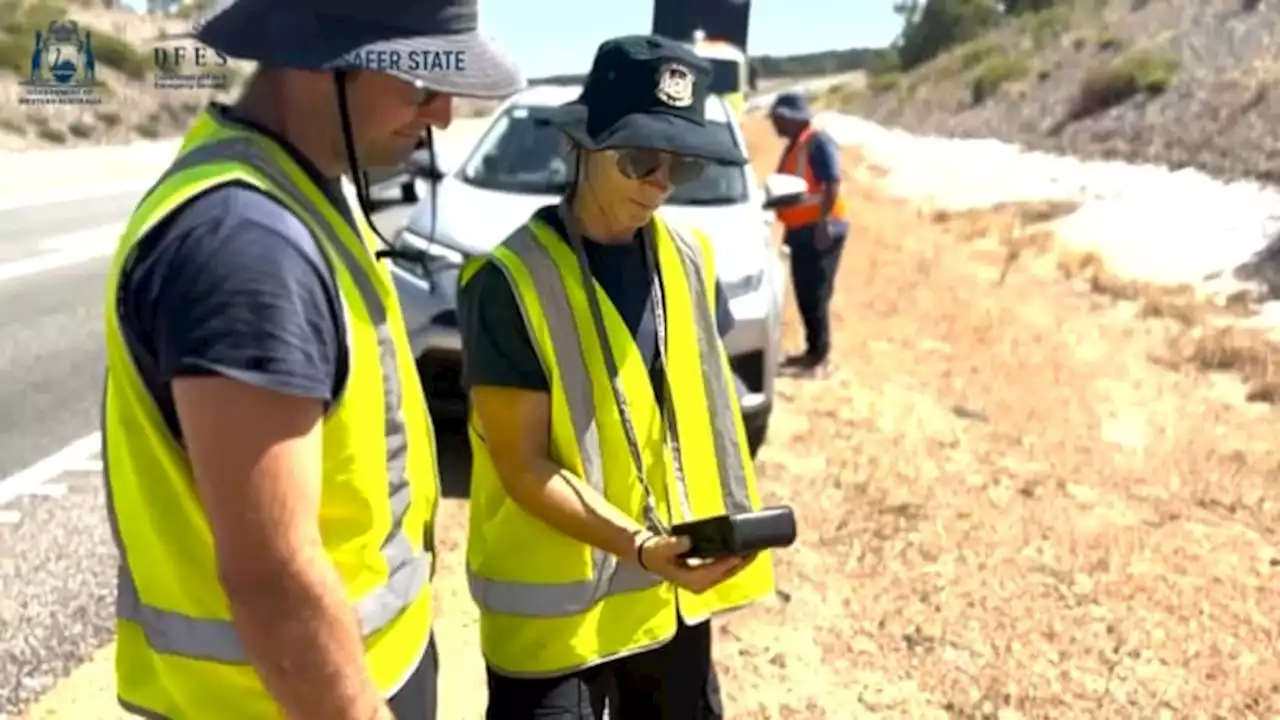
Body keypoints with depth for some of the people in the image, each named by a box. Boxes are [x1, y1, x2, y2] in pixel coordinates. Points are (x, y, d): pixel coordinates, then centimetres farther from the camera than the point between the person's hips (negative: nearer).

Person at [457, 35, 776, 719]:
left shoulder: (688, 256, 2)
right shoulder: (511, 282, -17)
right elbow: (523, 468, -16)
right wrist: (638, 545, -27)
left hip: (673, 588, 6)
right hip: (556, 602, -6)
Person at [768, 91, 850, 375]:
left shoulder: (818, 142, -13)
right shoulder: (795, 145, 16)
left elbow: (833, 184, -20)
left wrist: (824, 222, -26)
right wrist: (788, 227, 23)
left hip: (820, 229, -9)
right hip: (800, 229, 10)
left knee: (816, 293, -8)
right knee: (804, 293, 12)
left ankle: (820, 355, -4)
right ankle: (812, 350, 20)